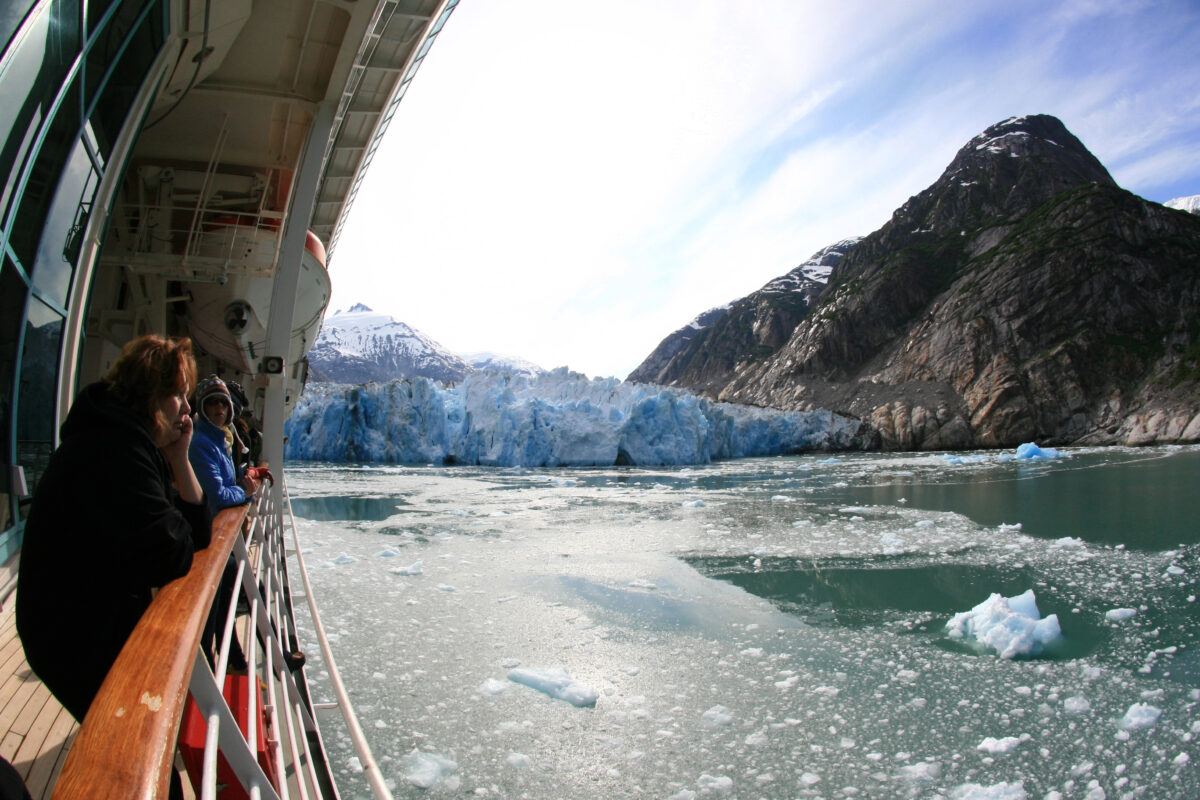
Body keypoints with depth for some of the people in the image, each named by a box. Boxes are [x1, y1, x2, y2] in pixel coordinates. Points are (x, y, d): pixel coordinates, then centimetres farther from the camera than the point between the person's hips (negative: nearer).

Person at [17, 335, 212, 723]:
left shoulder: (140, 445, 5)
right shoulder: (114, 448, -27)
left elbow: (198, 529, 3)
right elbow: (170, 558, -30)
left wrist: (178, 458, -8)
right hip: (80, 645, -9)